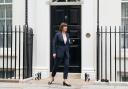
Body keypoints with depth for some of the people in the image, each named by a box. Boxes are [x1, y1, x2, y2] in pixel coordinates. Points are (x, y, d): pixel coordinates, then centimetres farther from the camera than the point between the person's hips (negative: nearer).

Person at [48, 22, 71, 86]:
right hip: (59, 52, -4)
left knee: (66, 66, -5)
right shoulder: (57, 34, -6)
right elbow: (54, 43, -7)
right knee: (56, 65, 9)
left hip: (66, 53, 4)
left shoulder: (67, 35, 8)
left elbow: (68, 44, 12)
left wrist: (68, 52, 9)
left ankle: (65, 80, 0)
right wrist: (54, 52, -13)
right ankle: (52, 77, 31)